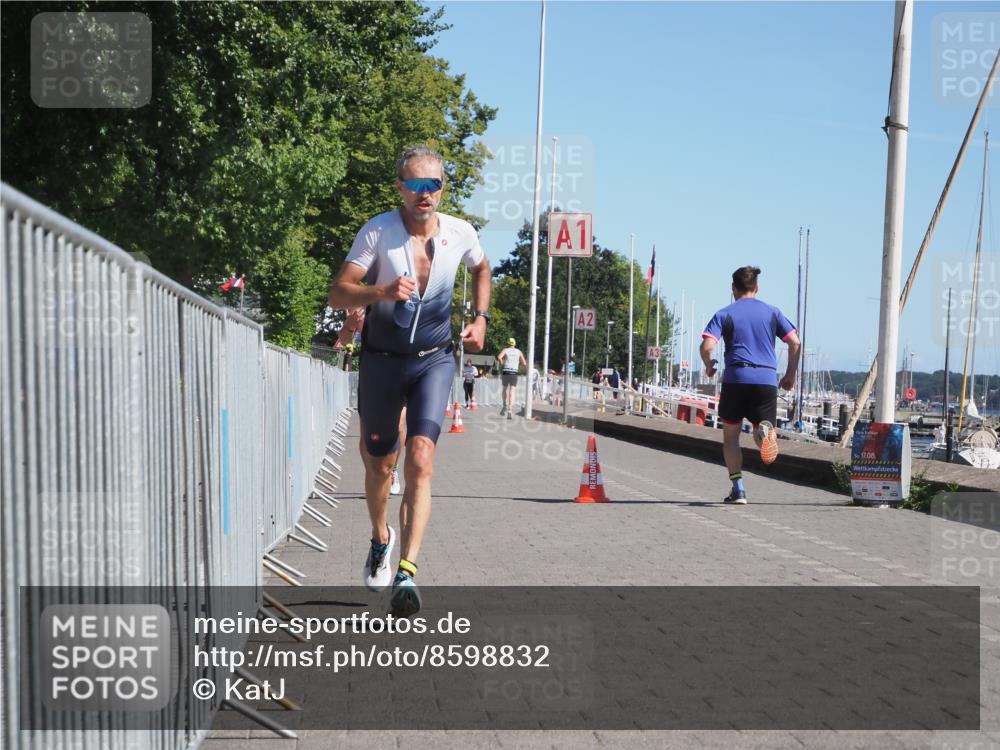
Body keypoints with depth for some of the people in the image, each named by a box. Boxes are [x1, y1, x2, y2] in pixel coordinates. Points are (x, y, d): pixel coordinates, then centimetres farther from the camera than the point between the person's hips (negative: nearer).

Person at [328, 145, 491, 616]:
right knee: (379, 463, 13)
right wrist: (382, 291, -34)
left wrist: (481, 319, 9)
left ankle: (407, 573, -24)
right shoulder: (377, 232, -12)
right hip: (382, 360, 0)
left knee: (420, 460, -19)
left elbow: (481, 269, 20)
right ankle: (381, 539, 44)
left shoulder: (460, 233, -4)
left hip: (434, 361, 0)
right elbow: (338, 294, -16)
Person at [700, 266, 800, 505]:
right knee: (762, 435, 9)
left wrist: (709, 366, 12)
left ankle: (738, 489, 4)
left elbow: (706, 346, -8)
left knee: (730, 435, 13)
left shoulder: (724, 314, 5)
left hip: (736, 378, -1)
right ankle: (765, 429, -29)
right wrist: (790, 375, 13)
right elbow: (795, 342, 4)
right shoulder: (772, 312, 12)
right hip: (767, 380, 1)